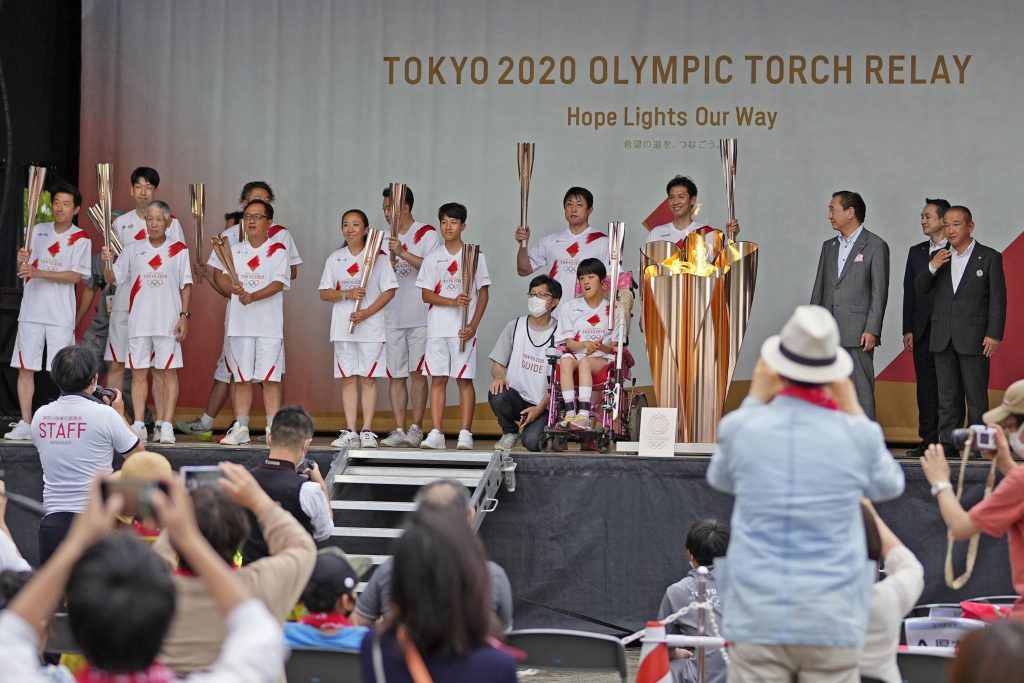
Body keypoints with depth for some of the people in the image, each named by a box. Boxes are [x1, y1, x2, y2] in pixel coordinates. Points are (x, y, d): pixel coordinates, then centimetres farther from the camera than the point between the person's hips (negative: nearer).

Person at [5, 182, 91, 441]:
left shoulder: (80, 238, -2)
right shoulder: (38, 231, 11)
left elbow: (74, 276, -12)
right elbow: (24, 272, 13)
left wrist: (38, 272, -20)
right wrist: (22, 261, -11)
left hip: (61, 315, -4)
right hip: (31, 310, 4)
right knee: (25, 368, 2)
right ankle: (25, 424, 8)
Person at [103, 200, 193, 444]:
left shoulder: (179, 250, 3)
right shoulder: (133, 249, 9)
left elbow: (186, 286, 3)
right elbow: (112, 278, 8)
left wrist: (184, 315, -5)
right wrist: (108, 261, -12)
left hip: (168, 321, -3)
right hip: (139, 321, 3)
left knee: (168, 372, -2)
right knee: (138, 372, 4)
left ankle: (166, 426, -2)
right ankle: (139, 425, 7)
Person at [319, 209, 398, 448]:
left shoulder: (378, 257, 0)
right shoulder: (335, 258, 10)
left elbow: (389, 291, -4)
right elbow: (324, 293, 8)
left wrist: (366, 313, -15)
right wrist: (347, 294, -11)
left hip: (371, 327, -3)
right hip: (343, 328, 3)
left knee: (368, 379, -1)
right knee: (348, 379, 3)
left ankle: (367, 431, 1)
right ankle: (350, 432, 4)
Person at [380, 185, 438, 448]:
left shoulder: (426, 233, 0)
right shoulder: (388, 238, 19)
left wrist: (402, 253, -21)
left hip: (419, 315, -6)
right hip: (393, 316, 6)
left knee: (417, 372, -5)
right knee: (395, 374, 2)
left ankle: (416, 428, -1)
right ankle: (399, 430, 2)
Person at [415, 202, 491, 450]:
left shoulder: (475, 256, 4)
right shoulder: (432, 258, 9)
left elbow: (483, 294, 2)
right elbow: (426, 295, 3)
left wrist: (473, 325, -9)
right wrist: (453, 302, -15)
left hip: (464, 329, -2)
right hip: (437, 328, 2)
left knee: (464, 379, -2)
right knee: (437, 379, 1)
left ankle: (465, 434, 0)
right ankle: (436, 434, 2)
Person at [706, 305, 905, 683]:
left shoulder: (740, 428, -2)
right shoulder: (856, 435, -4)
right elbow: (889, 485, 18)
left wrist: (754, 399, 24)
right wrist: (854, 412, 21)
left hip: (756, 619, 1)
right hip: (831, 622, 0)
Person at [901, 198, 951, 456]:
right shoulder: (916, 252, 15)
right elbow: (909, 292, 14)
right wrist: (908, 330, 7)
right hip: (923, 331, 5)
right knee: (926, 387, 4)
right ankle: (929, 441, 6)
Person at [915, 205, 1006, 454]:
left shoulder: (989, 257, 0)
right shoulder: (939, 257, 12)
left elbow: (998, 298, -3)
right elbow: (920, 289, 9)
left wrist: (994, 335, -12)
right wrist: (932, 267, -10)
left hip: (974, 338, -4)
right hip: (943, 337, 4)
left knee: (976, 396, -2)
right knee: (947, 396, 6)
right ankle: (948, 443, 9)